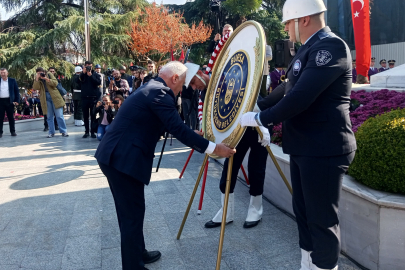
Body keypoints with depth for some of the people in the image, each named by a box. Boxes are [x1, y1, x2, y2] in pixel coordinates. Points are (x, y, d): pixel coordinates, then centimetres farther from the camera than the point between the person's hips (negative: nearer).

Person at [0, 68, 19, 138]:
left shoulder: (12, 80, 5)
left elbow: (16, 91, 4)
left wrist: (17, 101, -3)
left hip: (9, 101, -1)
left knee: (11, 117, 6)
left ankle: (13, 131, 12)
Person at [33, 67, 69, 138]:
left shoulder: (49, 74, 7)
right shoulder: (37, 79, 11)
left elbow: (55, 83, -6)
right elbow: (35, 88, -5)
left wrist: (47, 79, -16)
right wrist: (37, 79, -13)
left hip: (54, 97, -2)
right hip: (45, 99, 2)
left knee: (59, 115, -3)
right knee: (49, 117, 6)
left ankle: (64, 131, 2)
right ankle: (51, 132, 13)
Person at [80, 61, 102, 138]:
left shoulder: (95, 74, 6)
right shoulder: (82, 75, 9)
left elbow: (99, 82, -10)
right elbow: (78, 81, -8)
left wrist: (91, 75, -16)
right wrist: (83, 73, -21)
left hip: (94, 97, -2)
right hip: (85, 97, 2)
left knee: (93, 115, -3)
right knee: (85, 115, 7)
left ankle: (93, 131, 3)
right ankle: (86, 131, 14)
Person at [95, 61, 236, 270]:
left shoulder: (150, 88, 18)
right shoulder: (159, 93, -14)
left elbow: (172, 126, 25)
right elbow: (178, 130, -20)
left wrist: (192, 134, 28)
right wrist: (213, 148, -16)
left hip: (115, 156, 11)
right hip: (123, 159, -11)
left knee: (129, 210, 21)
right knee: (132, 213, 1)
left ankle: (137, 253, 38)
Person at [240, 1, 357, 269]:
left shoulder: (330, 46, -16)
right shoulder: (309, 49, 15)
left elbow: (302, 97, -26)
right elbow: (288, 90, 22)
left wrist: (260, 118, -16)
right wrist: (258, 106, 13)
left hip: (324, 150, -10)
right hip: (304, 148, 10)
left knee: (322, 220, 3)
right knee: (304, 213, 18)